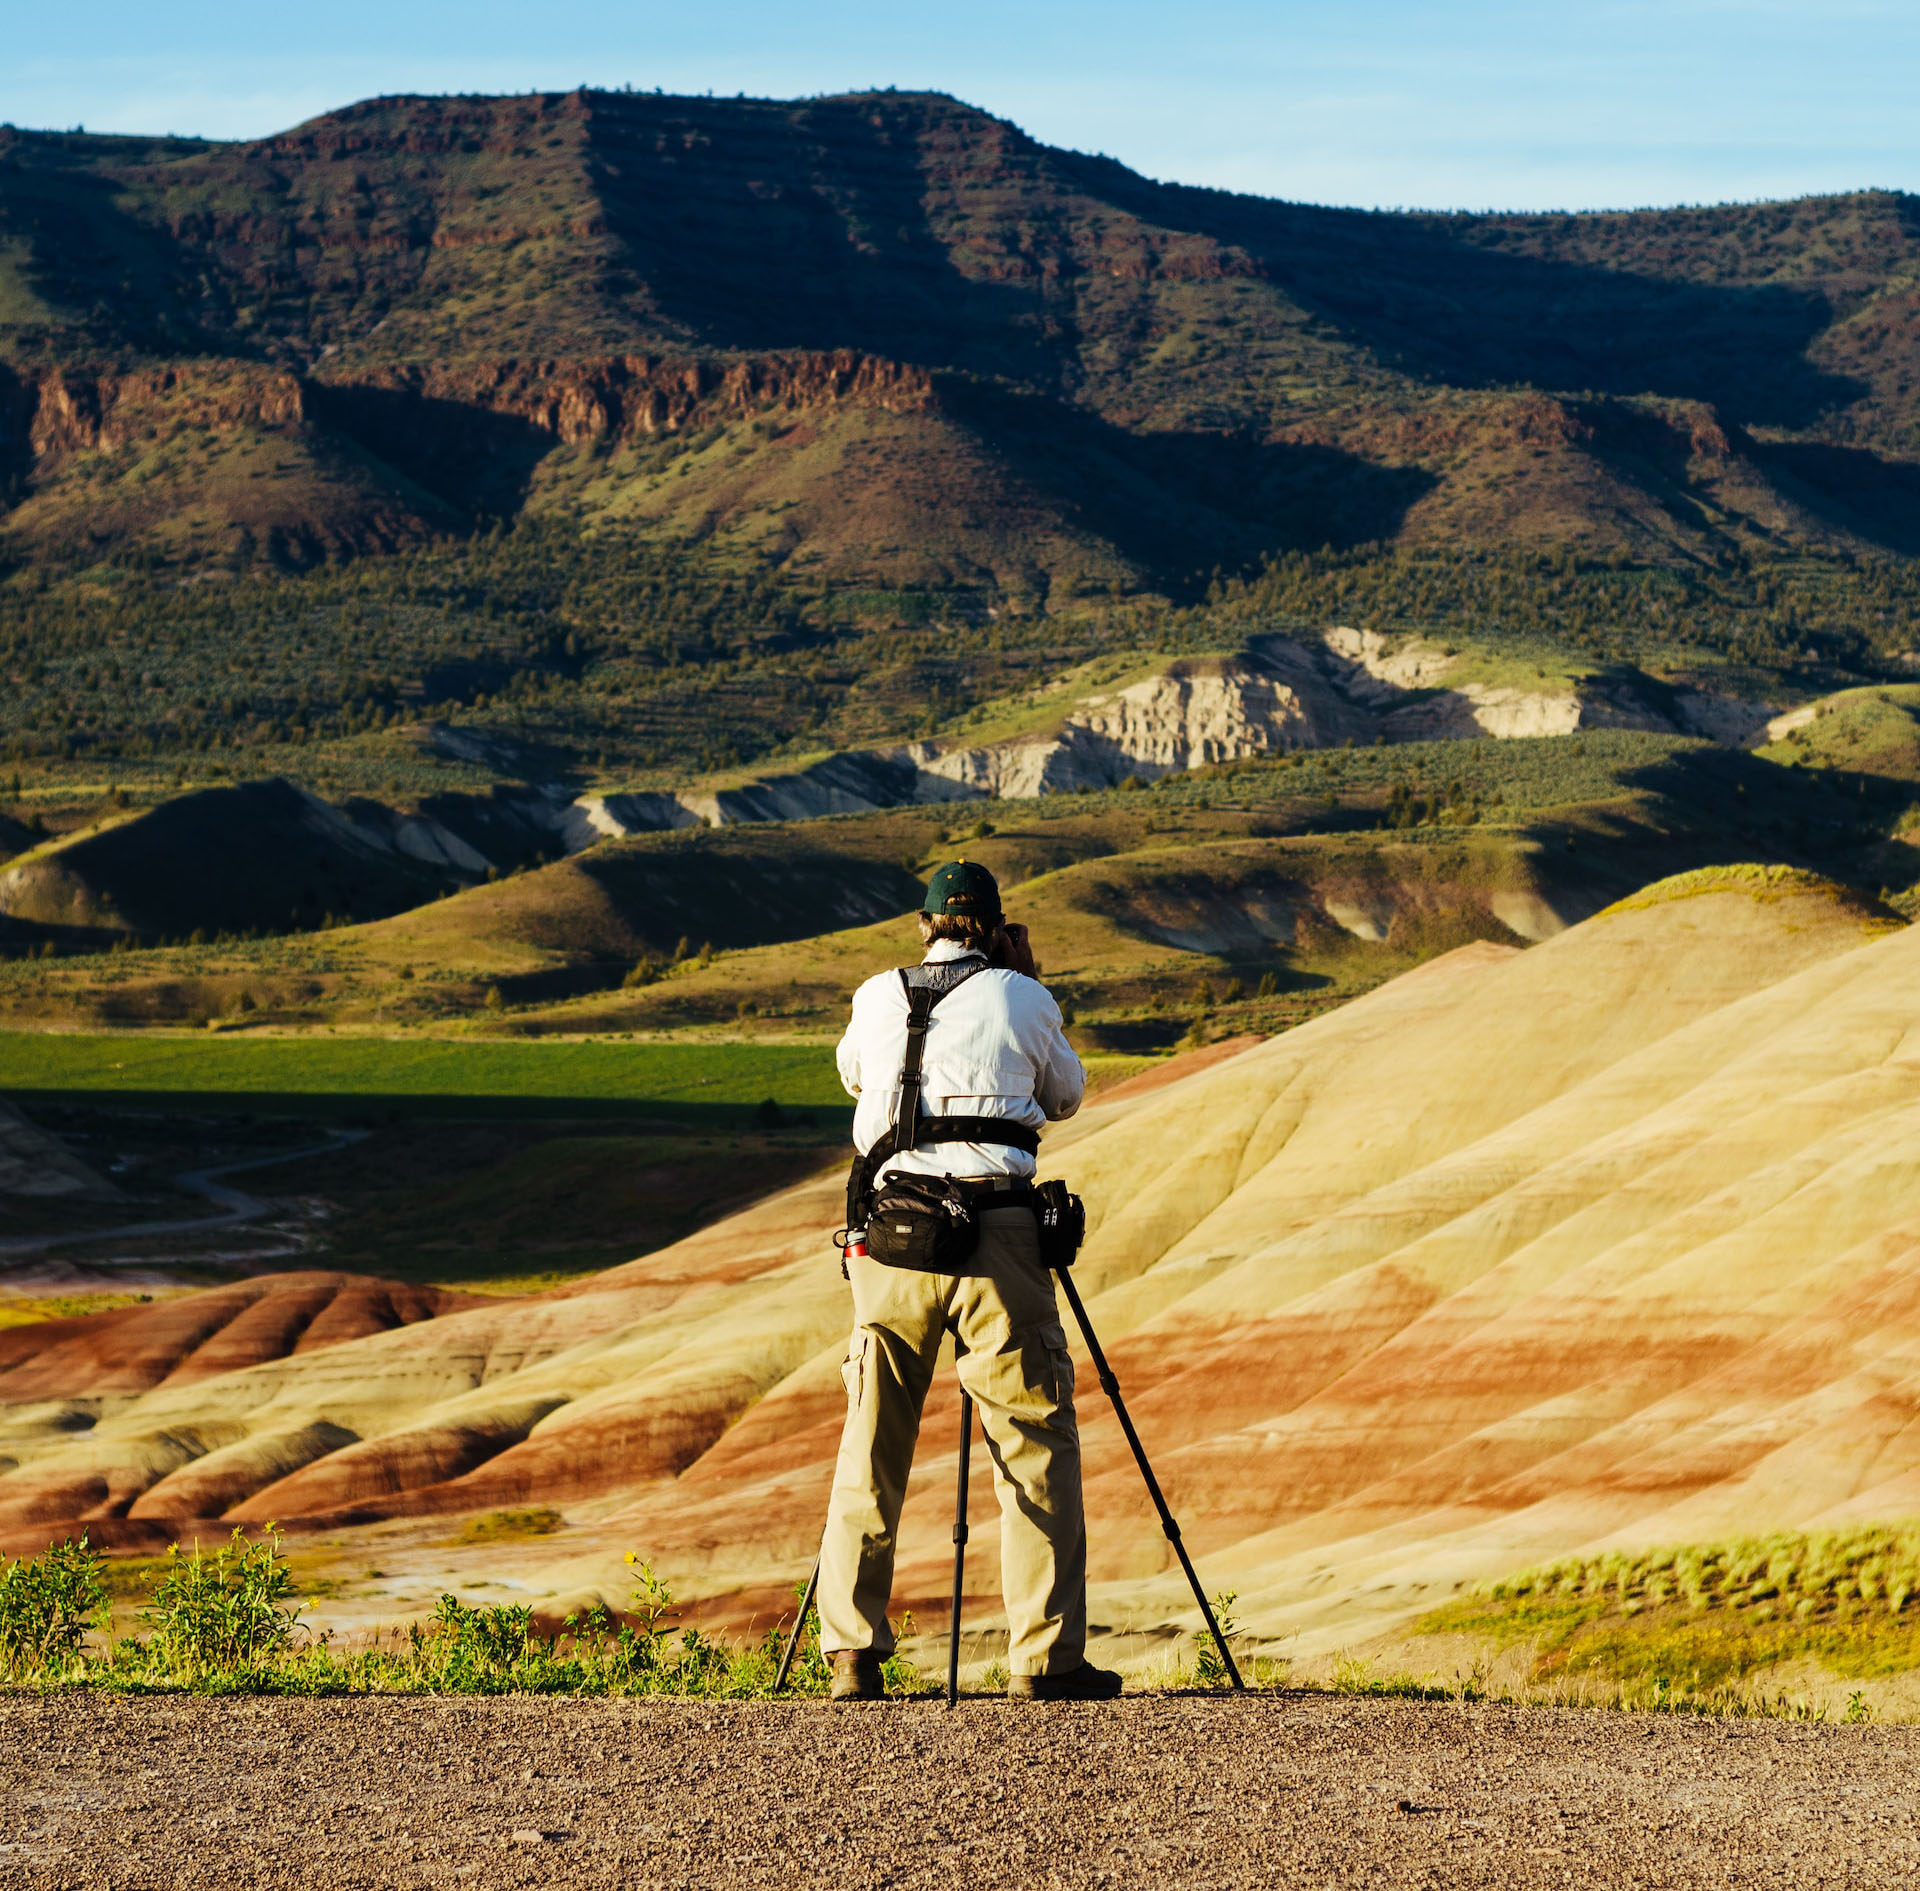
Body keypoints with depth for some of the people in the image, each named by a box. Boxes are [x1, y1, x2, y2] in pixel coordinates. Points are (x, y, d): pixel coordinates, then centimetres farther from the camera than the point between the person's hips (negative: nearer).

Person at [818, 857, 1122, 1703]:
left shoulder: (876, 998, 11)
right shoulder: (1021, 1000, 4)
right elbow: (1066, 1094, 21)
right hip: (996, 1235, -3)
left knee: (871, 1448, 9)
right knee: (1037, 1443, 2)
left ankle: (853, 1657, 7)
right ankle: (1046, 1657, -3)